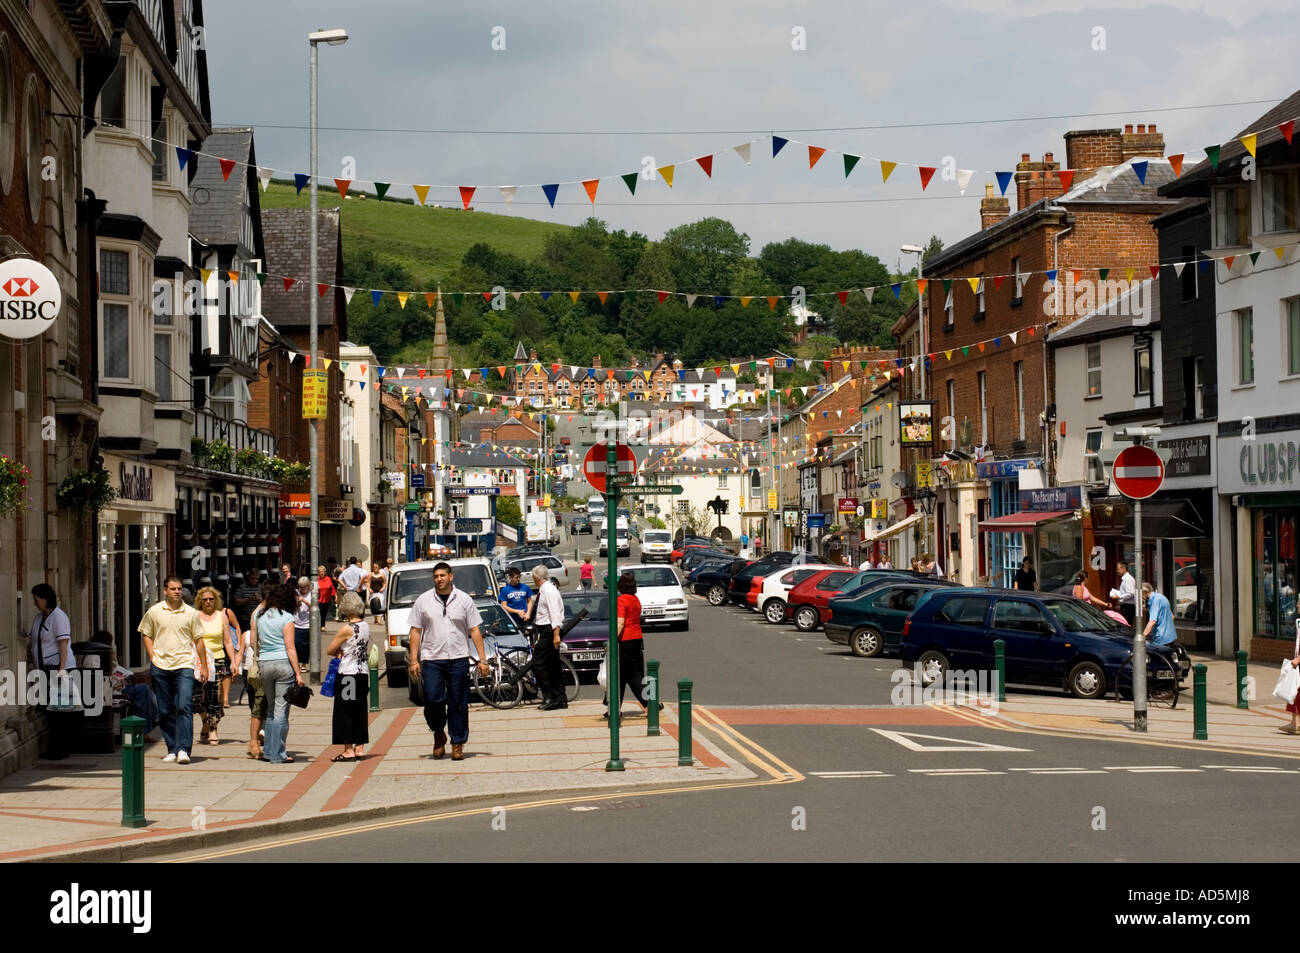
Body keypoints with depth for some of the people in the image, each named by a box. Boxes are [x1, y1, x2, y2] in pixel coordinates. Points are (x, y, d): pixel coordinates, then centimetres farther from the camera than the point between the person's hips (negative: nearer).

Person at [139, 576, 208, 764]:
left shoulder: (191, 613, 5)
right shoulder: (154, 611, 5)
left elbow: (199, 640, 10)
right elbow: (146, 635, 14)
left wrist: (204, 666, 9)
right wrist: (153, 659, 2)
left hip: (184, 666, -1)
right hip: (160, 667, 2)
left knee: (184, 708, -15)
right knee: (165, 712, 6)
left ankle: (183, 749, -19)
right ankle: (172, 750, 15)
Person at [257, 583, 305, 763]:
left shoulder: (261, 616, 10)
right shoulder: (286, 618, -7)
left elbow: (257, 642, 10)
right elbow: (290, 648, -10)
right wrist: (298, 674, -9)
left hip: (264, 663, 5)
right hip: (283, 663, -5)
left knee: (271, 709, 16)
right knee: (281, 710, -1)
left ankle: (269, 752, 18)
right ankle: (278, 755, 0)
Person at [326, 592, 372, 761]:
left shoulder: (346, 629, -17)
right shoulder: (365, 626, 5)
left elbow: (329, 651, -9)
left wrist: (339, 653, 11)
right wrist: (345, 653, 5)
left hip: (348, 673, -7)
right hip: (363, 672, 7)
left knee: (345, 712, 2)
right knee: (360, 711, 13)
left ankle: (348, 750, 3)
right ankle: (360, 748, 15)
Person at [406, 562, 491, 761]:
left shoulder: (464, 600, 6)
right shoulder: (423, 601, 7)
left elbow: (475, 630, 6)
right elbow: (416, 631, 8)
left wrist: (482, 659, 1)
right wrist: (414, 660, 1)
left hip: (458, 658, 0)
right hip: (431, 659, 0)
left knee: (458, 703, 1)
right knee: (432, 700, -10)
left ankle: (458, 744, 9)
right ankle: (438, 734, 16)